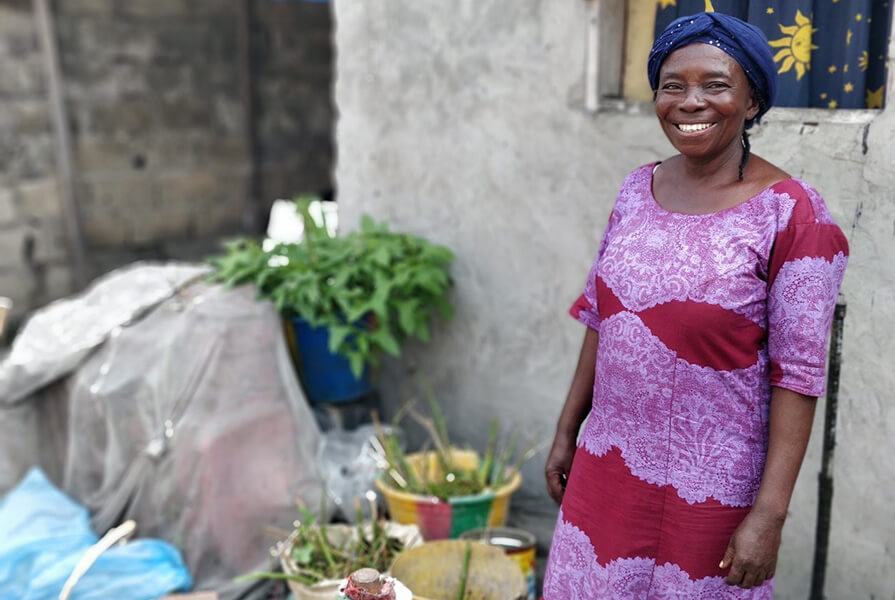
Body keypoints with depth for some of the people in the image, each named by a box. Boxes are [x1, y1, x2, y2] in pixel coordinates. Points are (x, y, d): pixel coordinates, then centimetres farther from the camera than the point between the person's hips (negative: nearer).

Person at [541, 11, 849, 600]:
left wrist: (770, 513, -16)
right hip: (606, 465, 5)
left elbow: (797, 375, -14)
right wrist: (566, 431, 10)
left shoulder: (790, 213, -14)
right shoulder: (637, 189, 2)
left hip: (712, 486, -4)